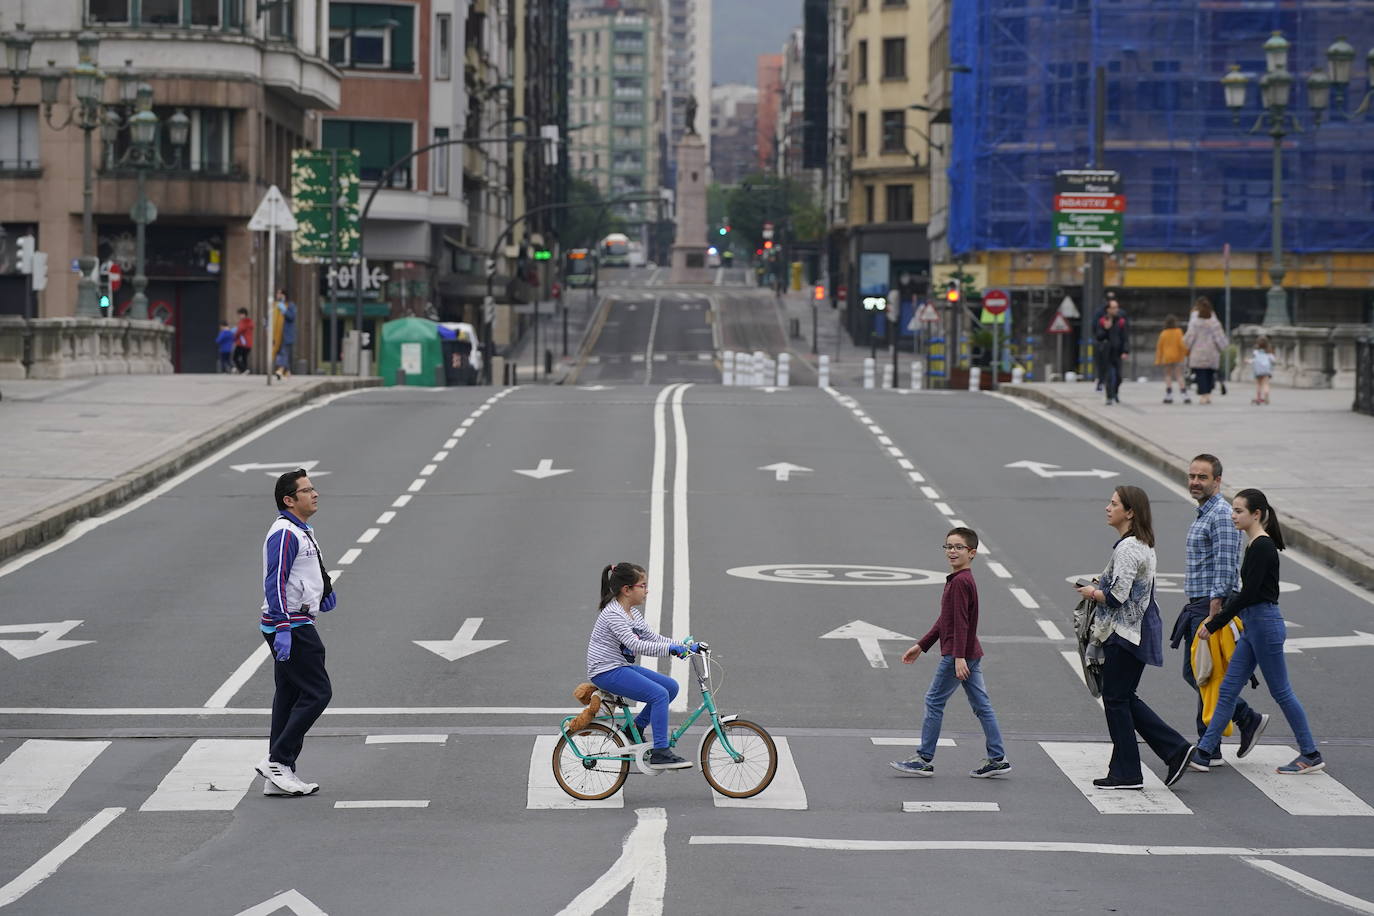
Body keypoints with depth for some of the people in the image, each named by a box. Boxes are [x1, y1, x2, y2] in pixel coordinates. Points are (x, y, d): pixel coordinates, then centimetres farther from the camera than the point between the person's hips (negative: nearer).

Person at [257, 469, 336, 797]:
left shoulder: (302, 532, 17)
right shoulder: (285, 534, -16)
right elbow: (275, 583, -22)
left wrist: (324, 591, 14)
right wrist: (283, 628, -28)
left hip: (295, 625, 10)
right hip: (289, 627, -10)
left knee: (289, 696, 10)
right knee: (317, 693, -10)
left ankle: (278, 778, 12)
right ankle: (277, 761, -10)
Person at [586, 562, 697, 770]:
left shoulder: (632, 613, 12)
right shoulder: (613, 614, -19)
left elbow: (652, 637, 14)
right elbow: (635, 645, -29)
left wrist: (684, 646, 3)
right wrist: (670, 648, -34)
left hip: (623, 667, 10)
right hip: (607, 672, -10)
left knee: (671, 686, 4)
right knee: (659, 694, -21)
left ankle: (634, 729, 13)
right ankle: (660, 753, -18)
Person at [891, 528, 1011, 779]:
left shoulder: (960, 582, -15)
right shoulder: (963, 580, 16)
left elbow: (961, 622, -22)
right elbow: (945, 621, 22)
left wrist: (958, 657, -26)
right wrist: (921, 646, 24)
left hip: (956, 654, -10)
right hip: (972, 654, 10)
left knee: (934, 702, -1)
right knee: (981, 704, 8)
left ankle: (924, 759, 4)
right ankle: (997, 759, 8)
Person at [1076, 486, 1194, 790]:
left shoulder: (1127, 548, -19)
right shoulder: (1143, 545, 13)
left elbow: (1117, 596, -24)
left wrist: (1092, 593, -6)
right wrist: (1102, 584, 11)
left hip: (1125, 634, -10)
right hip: (1138, 631, 10)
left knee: (1116, 699, 0)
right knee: (1125, 698, 15)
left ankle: (1125, 773, 6)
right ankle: (1176, 750, 11)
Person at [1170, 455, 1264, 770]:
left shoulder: (1222, 515, -16)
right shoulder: (1204, 513, 17)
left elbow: (1225, 568, -22)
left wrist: (1212, 616, -25)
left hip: (1213, 605, -10)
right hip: (1198, 605, 10)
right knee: (1192, 673, 12)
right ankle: (1247, 719, 19)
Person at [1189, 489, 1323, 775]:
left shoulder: (1262, 547, -18)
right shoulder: (1256, 546, 11)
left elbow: (1248, 594, -21)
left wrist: (1214, 623, -17)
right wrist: (1217, 617, 18)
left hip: (1265, 624, -10)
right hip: (1253, 626, 10)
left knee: (1281, 691, 0)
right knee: (1228, 689, 8)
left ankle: (1311, 755, 10)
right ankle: (1204, 751, 10)